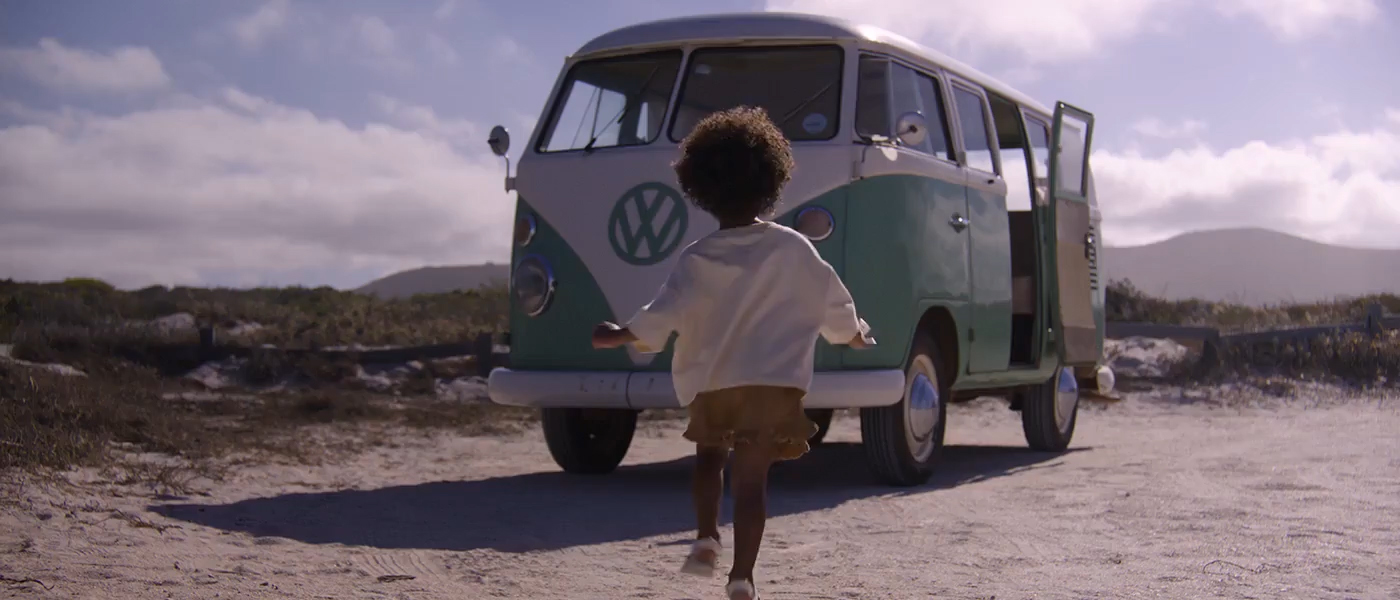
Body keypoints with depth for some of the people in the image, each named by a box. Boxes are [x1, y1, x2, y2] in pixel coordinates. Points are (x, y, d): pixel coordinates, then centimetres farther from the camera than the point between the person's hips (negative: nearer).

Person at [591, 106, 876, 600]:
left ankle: (706, 538, 12)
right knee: (752, 476, -1)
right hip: (773, 382, 0)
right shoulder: (792, 248, -2)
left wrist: (614, 337, 4)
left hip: (710, 384, 1)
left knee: (709, 457, 25)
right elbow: (833, 302, 8)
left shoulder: (696, 260, -6)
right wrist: (855, 334, 26)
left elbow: (657, 322, -10)